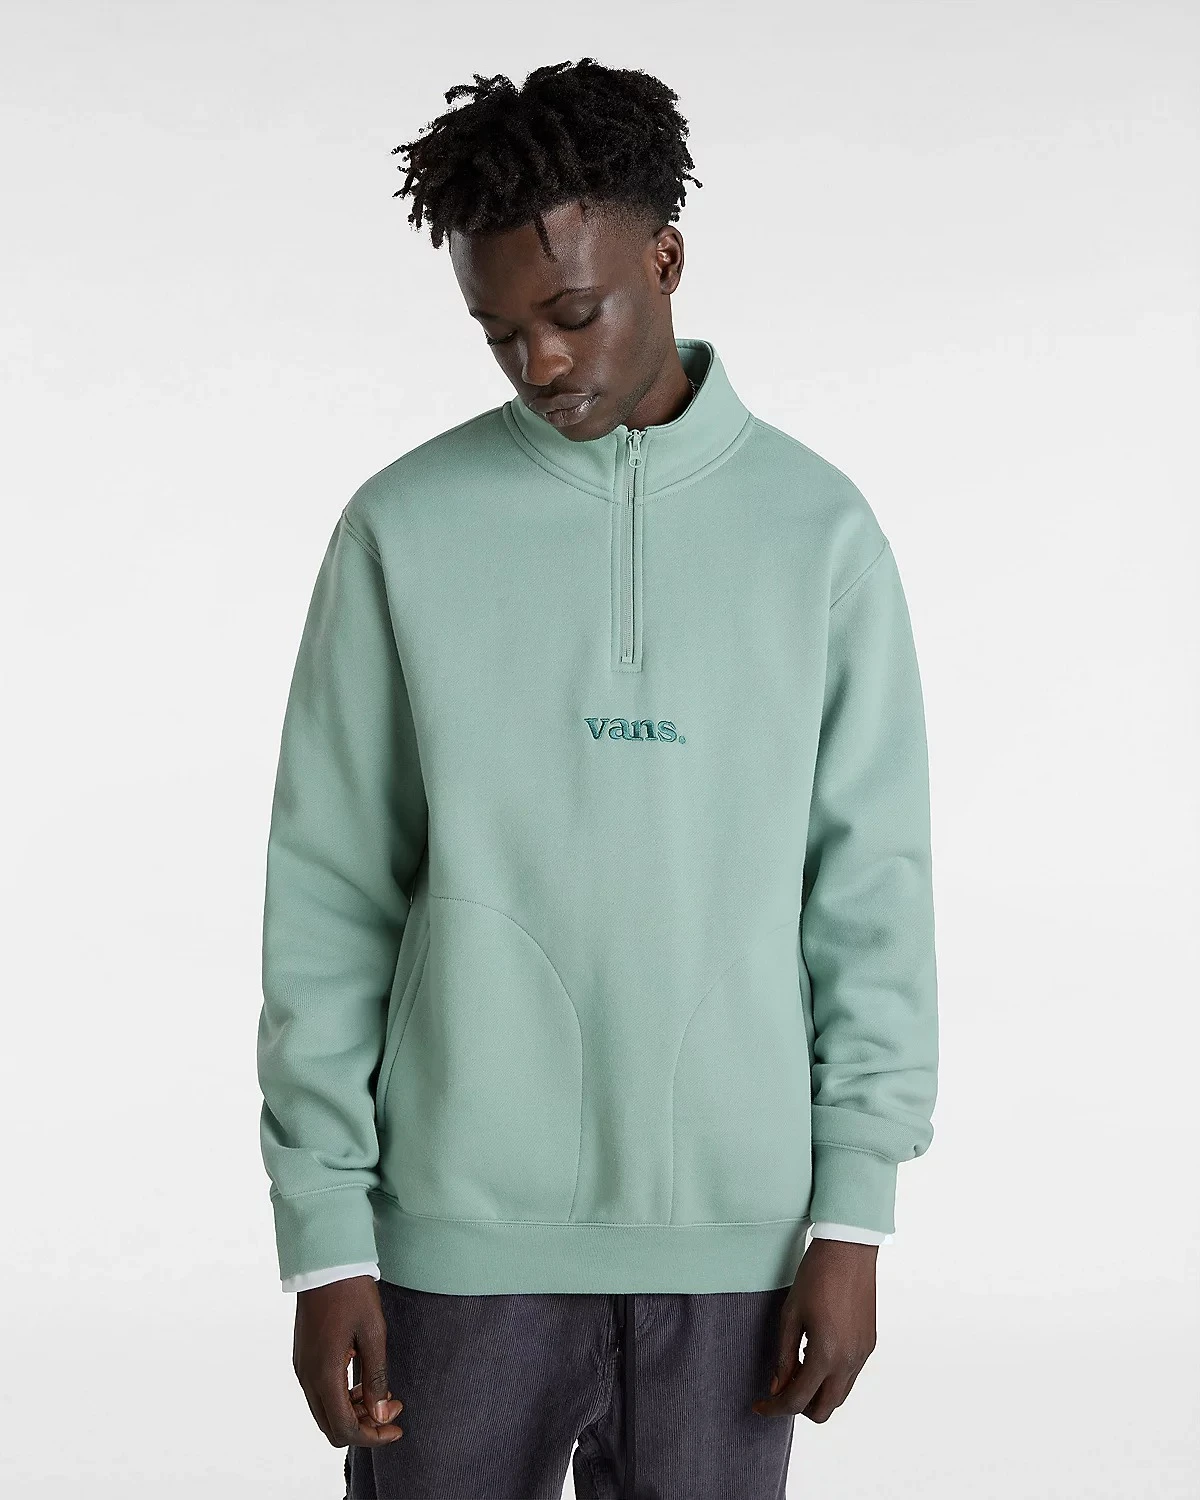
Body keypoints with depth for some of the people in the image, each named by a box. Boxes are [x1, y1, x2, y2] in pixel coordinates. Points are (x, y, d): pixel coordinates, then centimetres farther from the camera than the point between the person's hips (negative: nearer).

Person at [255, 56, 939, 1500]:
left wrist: (853, 1212, -1)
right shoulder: (403, 527, -1)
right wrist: (323, 1234, -3)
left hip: (733, 1227, 1)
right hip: (461, 1230, 0)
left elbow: (874, 884, 3)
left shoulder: (818, 527, 1)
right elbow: (329, 896, 0)